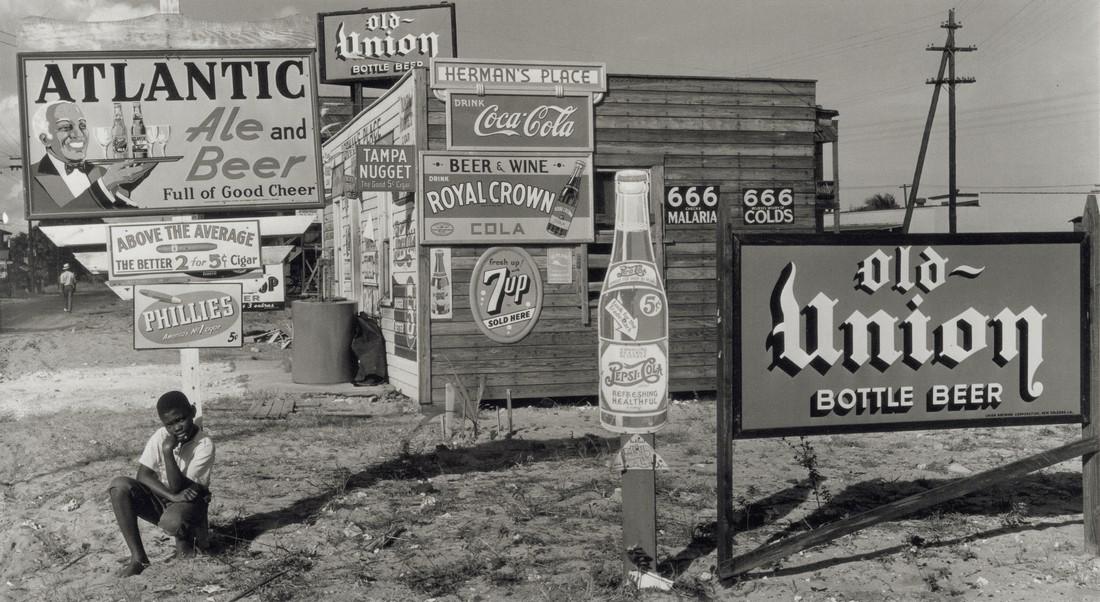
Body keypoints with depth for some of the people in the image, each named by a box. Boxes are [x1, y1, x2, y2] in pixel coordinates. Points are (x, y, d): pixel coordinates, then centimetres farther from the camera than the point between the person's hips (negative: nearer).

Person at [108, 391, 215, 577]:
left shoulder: (204, 445, -21)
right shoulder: (160, 436, -8)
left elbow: (177, 487, -24)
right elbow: (143, 475, -14)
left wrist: (168, 452, -35)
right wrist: (173, 496, -27)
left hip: (189, 501, -5)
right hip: (159, 499, 5)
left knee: (172, 521, -40)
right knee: (119, 485, -22)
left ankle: (184, 539, 2)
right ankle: (138, 557, -17)